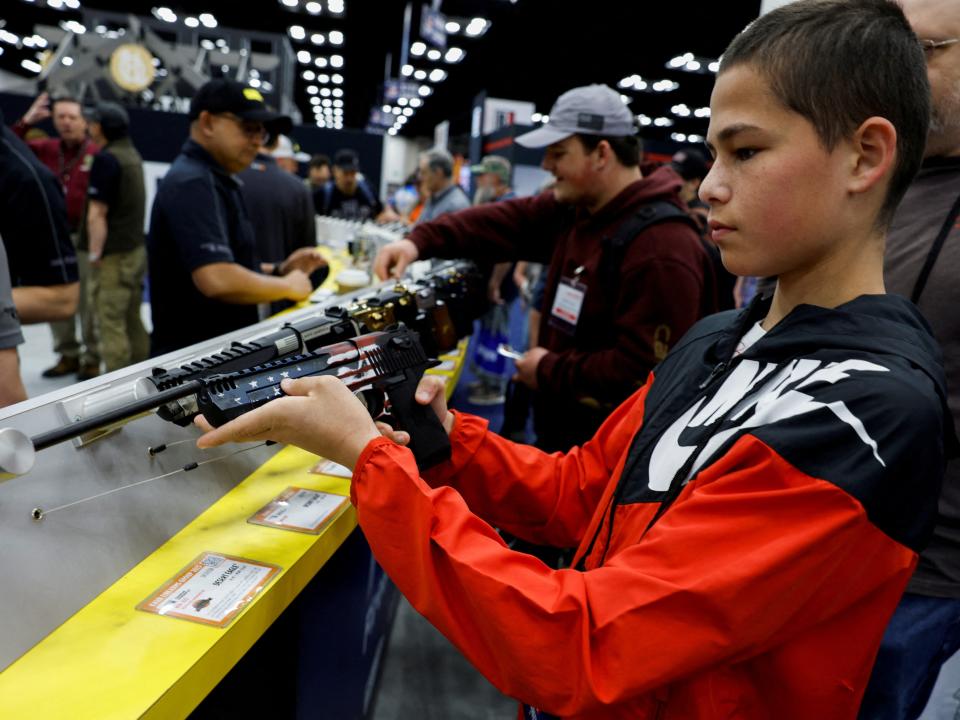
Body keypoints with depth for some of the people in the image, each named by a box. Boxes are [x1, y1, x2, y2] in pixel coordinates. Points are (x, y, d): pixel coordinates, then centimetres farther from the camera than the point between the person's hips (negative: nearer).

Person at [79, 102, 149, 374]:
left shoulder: (106, 159, -15)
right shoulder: (133, 155, 13)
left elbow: (97, 212, -18)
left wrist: (94, 254, -15)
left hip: (114, 256, -9)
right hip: (136, 249, 9)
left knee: (111, 325, -3)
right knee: (133, 321, 14)